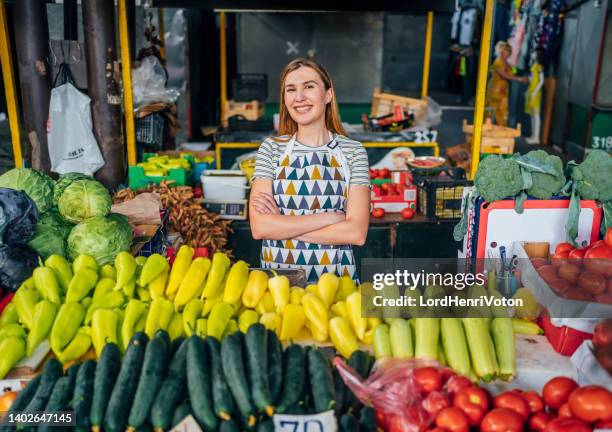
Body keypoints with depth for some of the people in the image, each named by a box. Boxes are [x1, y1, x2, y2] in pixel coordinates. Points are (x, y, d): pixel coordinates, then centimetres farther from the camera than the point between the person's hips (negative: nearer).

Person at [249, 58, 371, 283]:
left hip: (334, 279, 0)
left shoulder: (353, 152, -3)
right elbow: (259, 227, -10)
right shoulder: (271, 148, 0)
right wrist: (329, 217, -14)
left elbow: (356, 233, -13)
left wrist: (281, 225, -12)